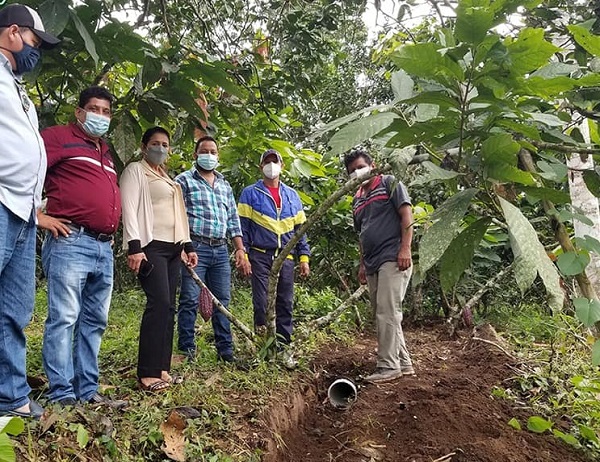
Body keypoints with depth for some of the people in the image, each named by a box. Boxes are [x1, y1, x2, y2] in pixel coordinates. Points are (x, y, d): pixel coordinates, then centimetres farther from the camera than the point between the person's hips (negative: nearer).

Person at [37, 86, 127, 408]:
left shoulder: (106, 154, 25)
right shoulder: (59, 137, 3)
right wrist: (38, 215, -12)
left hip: (104, 248, 8)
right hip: (70, 241, -8)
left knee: (94, 321, 8)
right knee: (64, 317, -6)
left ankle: (88, 391, 15)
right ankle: (62, 394, -1)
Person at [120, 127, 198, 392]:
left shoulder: (168, 179, 26)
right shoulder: (135, 171, 3)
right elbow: (129, 210, -9)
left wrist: (188, 246, 18)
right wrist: (134, 247, -20)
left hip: (172, 248, 8)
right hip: (150, 246, -8)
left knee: (168, 307, 3)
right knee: (159, 303, -19)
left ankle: (161, 368, 8)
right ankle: (148, 373, -15)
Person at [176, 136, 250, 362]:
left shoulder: (225, 186, 21)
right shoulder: (184, 180, 4)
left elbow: (233, 220, 20)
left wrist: (240, 250, 12)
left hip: (221, 250, 6)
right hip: (195, 248, -5)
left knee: (222, 301, 7)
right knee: (190, 300, -4)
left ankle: (225, 349, 14)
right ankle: (187, 349, 4)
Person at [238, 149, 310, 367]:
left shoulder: (292, 195, 14)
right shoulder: (250, 193, 4)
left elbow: (300, 228, 13)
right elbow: (243, 226, 0)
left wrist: (304, 257, 6)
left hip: (285, 257, 3)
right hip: (260, 256, -3)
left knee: (285, 304, 5)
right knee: (261, 303, -3)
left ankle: (284, 348, 14)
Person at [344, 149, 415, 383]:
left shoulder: (389, 183, 2)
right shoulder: (357, 200, 22)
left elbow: (406, 214, -8)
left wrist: (405, 248, -17)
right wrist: (362, 264, 18)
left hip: (392, 259, -8)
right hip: (372, 263, 8)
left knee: (387, 312, -12)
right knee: (382, 314, 10)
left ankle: (388, 366, -6)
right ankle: (403, 363, 19)